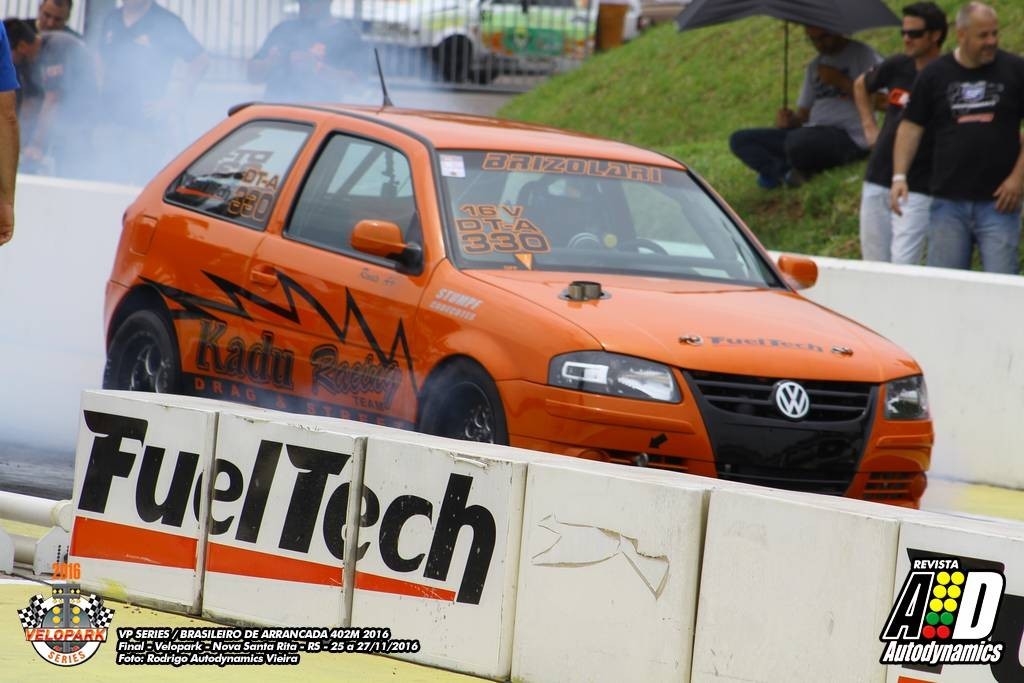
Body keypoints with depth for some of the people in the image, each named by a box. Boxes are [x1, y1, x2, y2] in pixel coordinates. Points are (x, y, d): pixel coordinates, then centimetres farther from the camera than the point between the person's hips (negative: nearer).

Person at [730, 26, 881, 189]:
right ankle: (785, 171, -21)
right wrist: (791, 120, -1)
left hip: (849, 138, -7)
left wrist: (842, 82, -13)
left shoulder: (862, 55, 0)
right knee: (739, 140, -4)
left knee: (798, 141, -39)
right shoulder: (815, 66, 23)